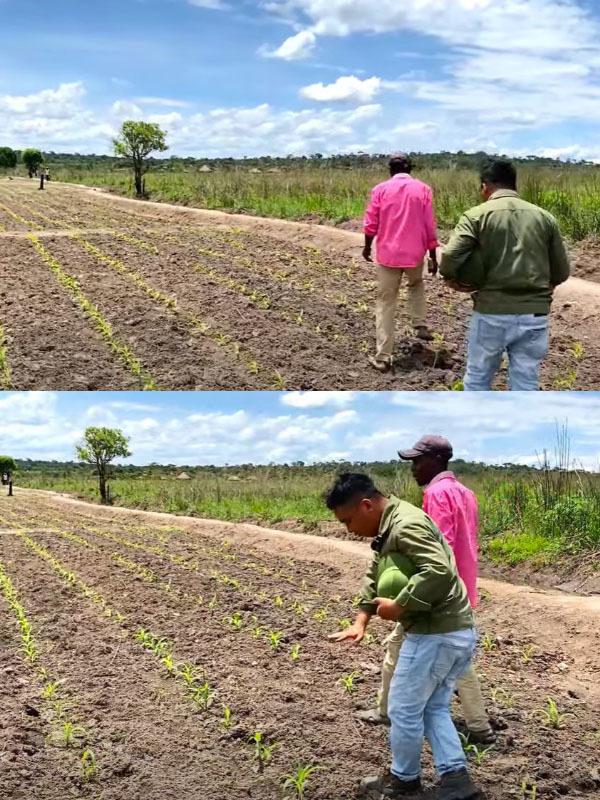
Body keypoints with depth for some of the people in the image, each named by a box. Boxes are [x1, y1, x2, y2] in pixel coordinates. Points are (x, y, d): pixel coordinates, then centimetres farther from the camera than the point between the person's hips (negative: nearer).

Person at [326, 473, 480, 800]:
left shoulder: (407, 526, -22)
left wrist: (398, 607, -25)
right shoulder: (390, 526, 12)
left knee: (404, 709, 7)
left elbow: (439, 572, -34)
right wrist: (360, 621, 1)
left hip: (436, 634, -10)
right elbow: (374, 577, 14)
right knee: (434, 708, 18)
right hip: (456, 631, 10)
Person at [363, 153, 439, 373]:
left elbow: (371, 224, -1)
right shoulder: (423, 189, -1)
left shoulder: (381, 189, -2)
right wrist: (433, 257, 8)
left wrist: (367, 247, 17)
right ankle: (420, 325, 19)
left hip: (388, 255, -1)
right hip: (415, 254, 1)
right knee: (416, 285, 33)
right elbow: (429, 227, -1)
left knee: (385, 303, 6)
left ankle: (383, 357, 3)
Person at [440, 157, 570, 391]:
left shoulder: (476, 216, -4)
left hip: (492, 313, -2)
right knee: (526, 385, 11)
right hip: (535, 315, 3)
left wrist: (453, 281, 2)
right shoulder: (545, 217, 6)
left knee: (478, 378, 16)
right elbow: (561, 272, 8)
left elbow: (450, 258, -17)